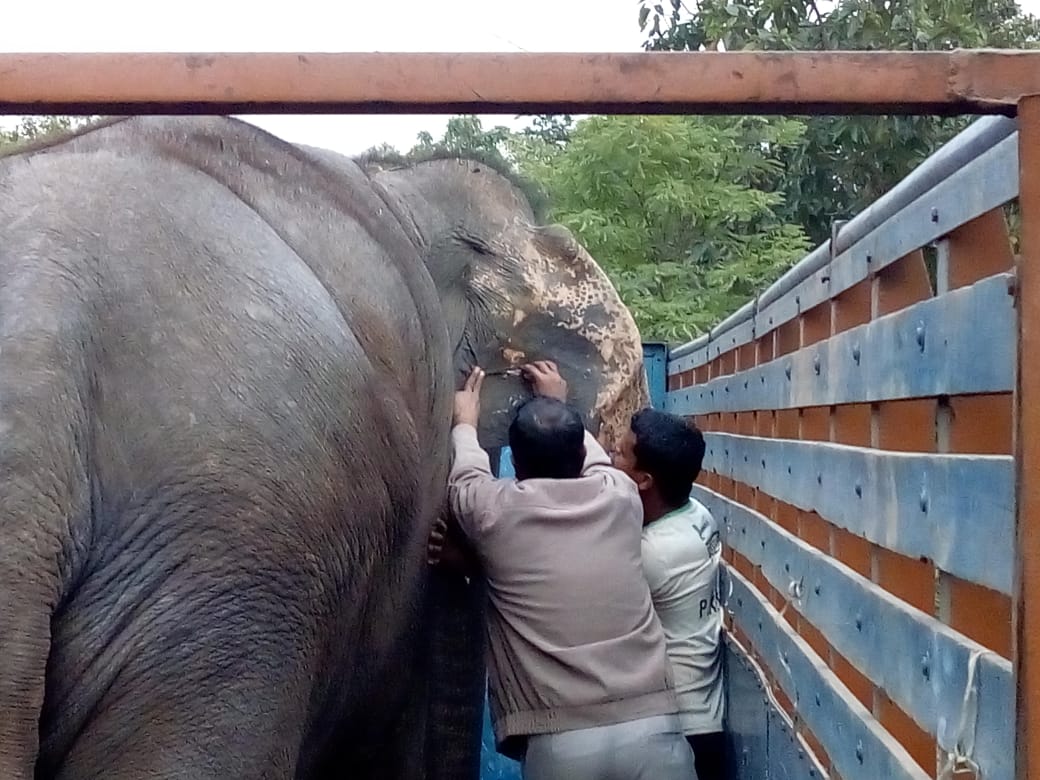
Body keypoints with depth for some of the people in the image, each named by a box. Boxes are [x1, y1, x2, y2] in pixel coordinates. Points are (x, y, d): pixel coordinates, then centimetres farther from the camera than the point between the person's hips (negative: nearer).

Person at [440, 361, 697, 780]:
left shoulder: (494, 511, -1)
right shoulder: (619, 496, 5)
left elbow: (465, 476, 24)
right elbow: (595, 460, 30)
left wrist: (465, 424, 42)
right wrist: (560, 403, 46)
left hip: (558, 742, -1)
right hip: (651, 729, 2)